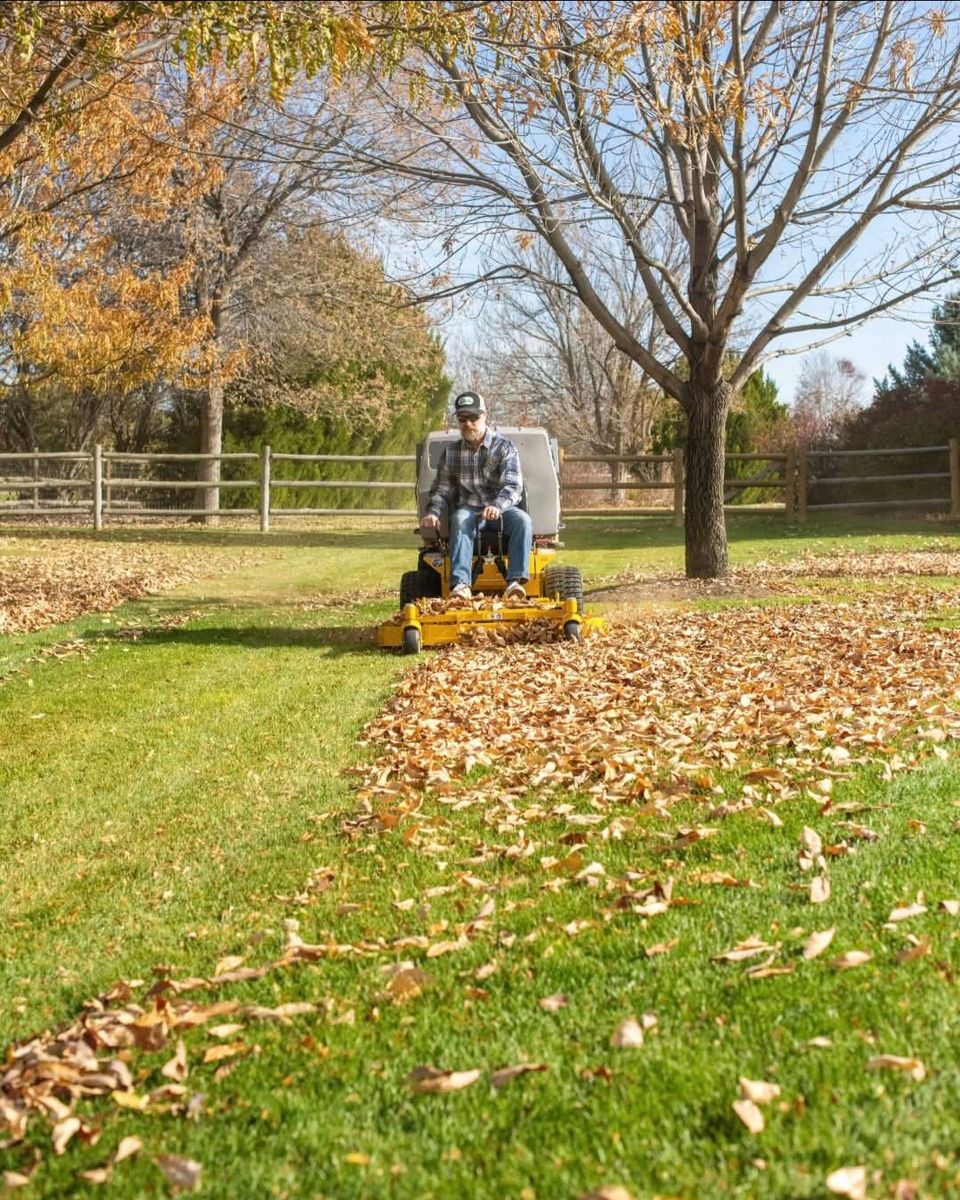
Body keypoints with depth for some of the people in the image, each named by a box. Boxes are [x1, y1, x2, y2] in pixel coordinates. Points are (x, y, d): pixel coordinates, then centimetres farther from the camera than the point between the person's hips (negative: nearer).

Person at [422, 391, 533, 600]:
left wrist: (497, 506, -32)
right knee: (460, 520, -36)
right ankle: (461, 584, -50)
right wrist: (433, 512, -11)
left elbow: (513, 485, -11)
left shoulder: (504, 446, 2)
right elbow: (441, 489, 12)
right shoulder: (451, 453, 11)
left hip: (502, 509, 0)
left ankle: (515, 581, -39)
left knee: (523, 520, -34)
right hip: (469, 509, 1)